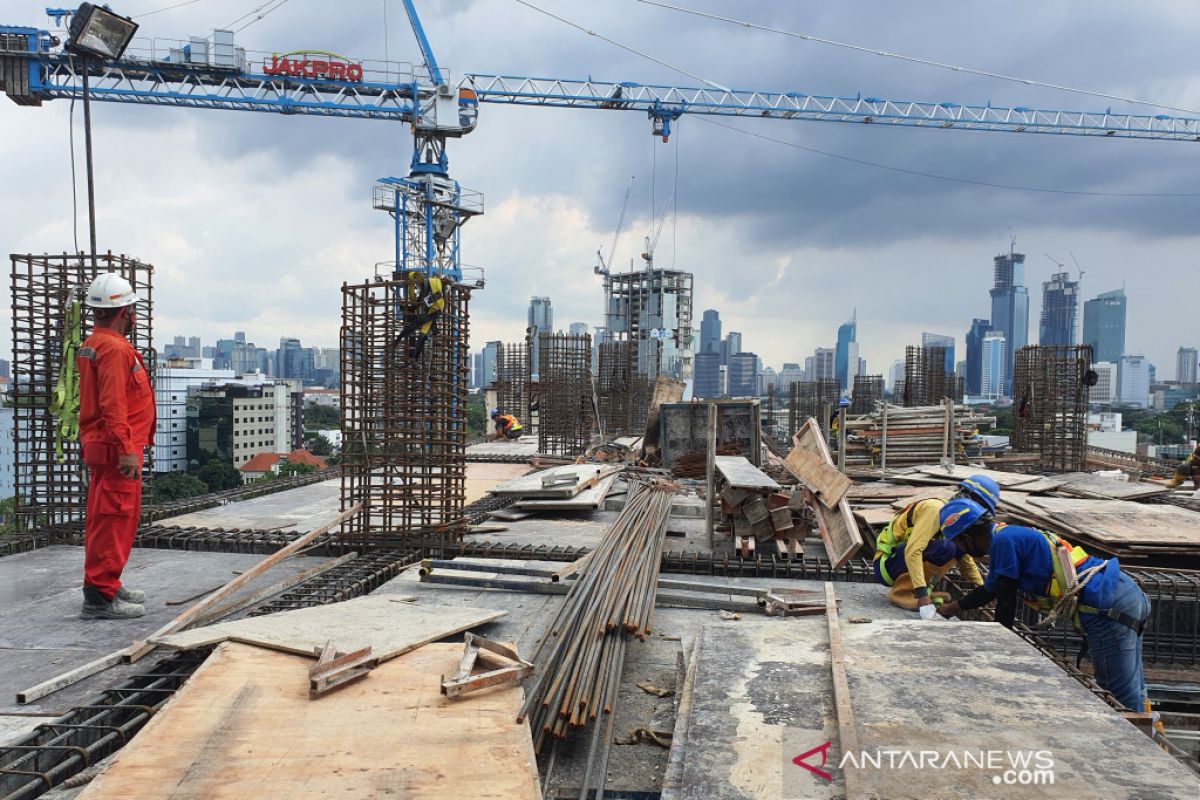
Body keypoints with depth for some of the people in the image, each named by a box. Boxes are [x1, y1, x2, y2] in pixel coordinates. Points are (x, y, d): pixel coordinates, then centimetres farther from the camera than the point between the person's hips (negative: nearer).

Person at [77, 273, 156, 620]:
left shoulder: (91, 346, 16)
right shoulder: (114, 349, -17)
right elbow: (114, 406, -24)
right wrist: (126, 450, -25)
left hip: (98, 446, 11)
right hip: (116, 449, -11)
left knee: (104, 520, 17)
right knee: (114, 520, -7)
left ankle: (107, 586, 27)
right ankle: (100, 597, -4)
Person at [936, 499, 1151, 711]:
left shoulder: (1003, 540, -12)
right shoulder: (1013, 535, 19)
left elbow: (1006, 599, -8)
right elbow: (989, 590, 33)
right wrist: (953, 608, 44)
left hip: (1108, 608, -10)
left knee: (1124, 700, -7)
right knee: (1132, 693, 14)